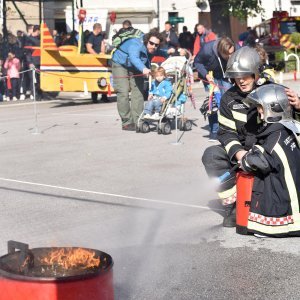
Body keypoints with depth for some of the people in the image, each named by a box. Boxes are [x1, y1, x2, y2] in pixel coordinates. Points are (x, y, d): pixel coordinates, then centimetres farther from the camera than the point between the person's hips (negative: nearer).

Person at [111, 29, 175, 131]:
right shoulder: (135, 44, -36)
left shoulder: (153, 49, -12)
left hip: (135, 68, 7)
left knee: (138, 92, -3)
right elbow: (134, 58, -56)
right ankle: (127, 122, -12)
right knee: (123, 93, -16)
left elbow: (157, 52, 13)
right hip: (121, 64, -7)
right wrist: (143, 69, -74)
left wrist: (167, 52, -8)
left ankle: (137, 121, 0)